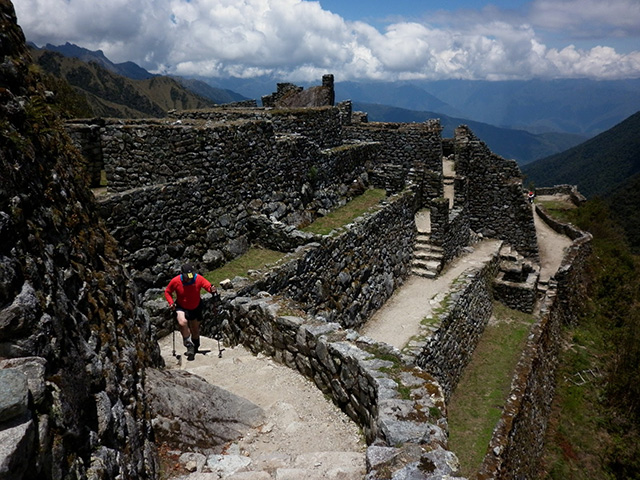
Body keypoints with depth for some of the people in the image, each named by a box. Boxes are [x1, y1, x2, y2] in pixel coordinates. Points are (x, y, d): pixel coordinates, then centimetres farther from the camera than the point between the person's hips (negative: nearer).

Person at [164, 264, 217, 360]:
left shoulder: (198, 279, -21)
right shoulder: (175, 281, -21)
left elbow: (209, 286, -18)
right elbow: (167, 291, -4)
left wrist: (212, 290, -42)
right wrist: (171, 302, -19)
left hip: (195, 308, 2)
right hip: (181, 307, -1)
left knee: (195, 330, 15)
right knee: (182, 322, -32)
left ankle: (195, 347, 45)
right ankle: (189, 345, -12)